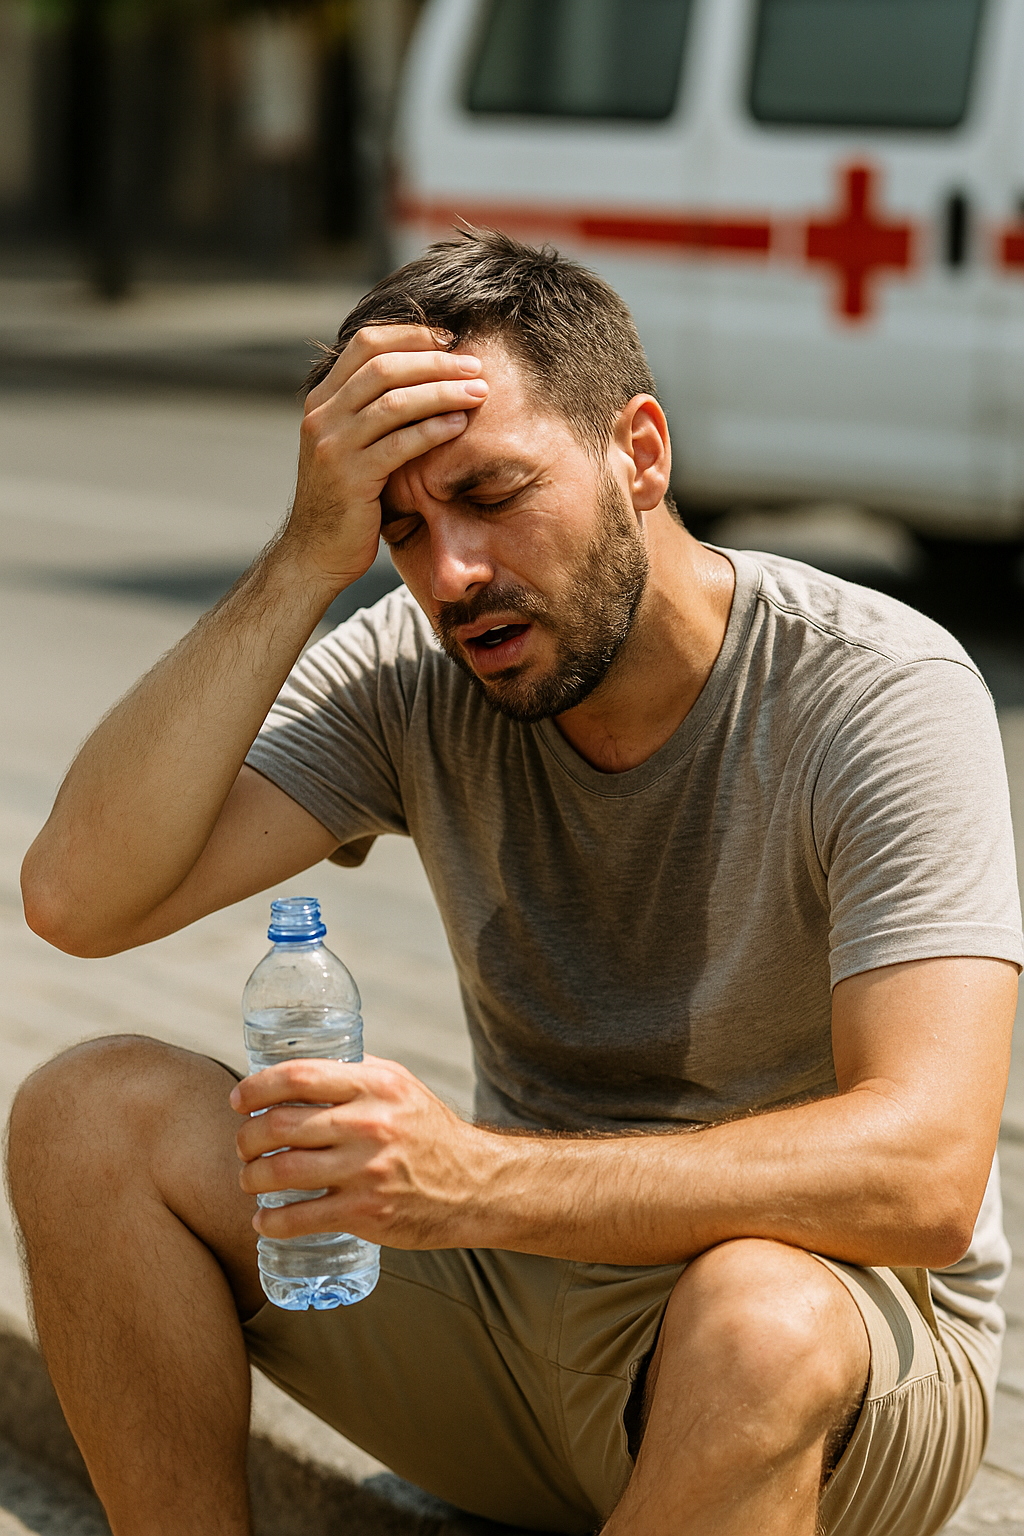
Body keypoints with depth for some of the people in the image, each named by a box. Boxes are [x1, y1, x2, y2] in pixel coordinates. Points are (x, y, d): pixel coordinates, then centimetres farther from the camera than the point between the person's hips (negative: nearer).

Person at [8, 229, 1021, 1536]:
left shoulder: (881, 692, -20)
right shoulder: (412, 674, -6)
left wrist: (482, 1182, -42)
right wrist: (307, 560, -24)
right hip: (522, 1279, 5)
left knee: (754, 1318, -40)